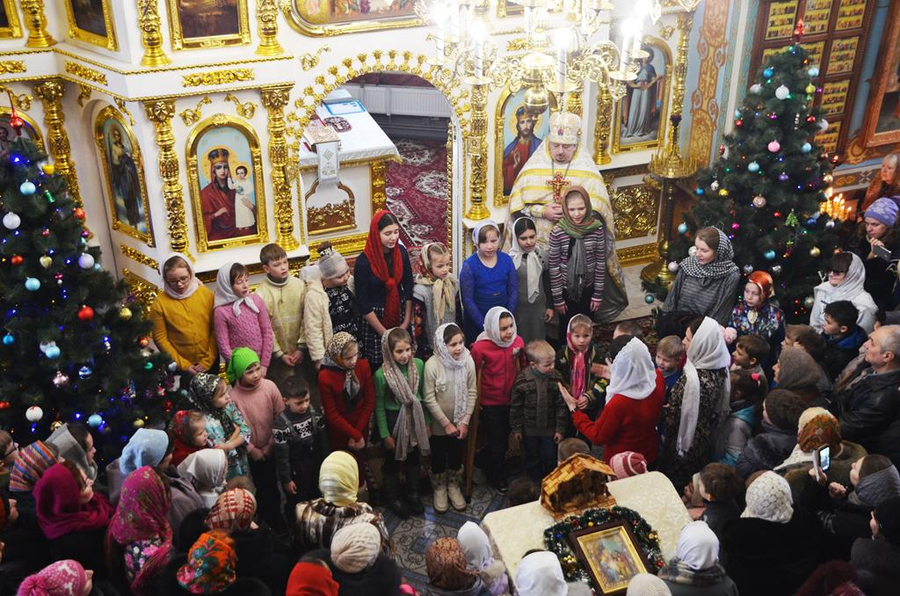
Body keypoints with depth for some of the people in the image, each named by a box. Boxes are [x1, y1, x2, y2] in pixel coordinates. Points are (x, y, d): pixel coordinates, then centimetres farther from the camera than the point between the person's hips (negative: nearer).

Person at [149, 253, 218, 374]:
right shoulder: (159, 303, -12)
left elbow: (215, 330, -5)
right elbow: (160, 338, -8)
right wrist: (182, 364, -10)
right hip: (179, 367, -2)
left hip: (210, 363, 2)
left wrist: (208, 361, -8)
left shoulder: (206, 294, -8)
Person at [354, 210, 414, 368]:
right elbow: (363, 303, -14)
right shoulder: (364, 262, -19)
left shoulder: (401, 252, -6)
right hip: (374, 319, -4)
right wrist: (385, 333, -13)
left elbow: (408, 288, 3)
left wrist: (407, 321, -3)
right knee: (378, 366, 5)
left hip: (399, 315, 4)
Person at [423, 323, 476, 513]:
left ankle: (454, 486, 42)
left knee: (457, 456, 19)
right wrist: (446, 423, -14)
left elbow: (472, 393, -6)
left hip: (460, 423, 2)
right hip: (439, 424, -2)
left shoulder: (468, 361, -14)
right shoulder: (432, 365, -22)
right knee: (438, 458, 16)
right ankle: (439, 489, 38)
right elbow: (429, 399, -16)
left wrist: (465, 421, -9)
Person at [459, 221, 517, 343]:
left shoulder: (506, 260, -3)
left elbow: (513, 291, 1)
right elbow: (468, 300, -13)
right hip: (477, 320, -3)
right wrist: (484, 325, -15)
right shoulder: (469, 266, -14)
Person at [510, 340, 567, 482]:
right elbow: (515, 407, -7)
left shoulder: (556, 378, -13)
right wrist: (516, 428, -3)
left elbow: (561, 406, -6)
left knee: (550, 459, 15)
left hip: (549, 429, 1)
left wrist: (560, 429, -4)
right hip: (529, 429, -1)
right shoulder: (522, 380, -18)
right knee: (532, 459, 17)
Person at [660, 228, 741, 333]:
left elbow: (722, 314, -9)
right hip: (677, 321, 3)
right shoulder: (688, 264, -2)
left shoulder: (730, 276, -12)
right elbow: (672, 297, 6)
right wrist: (665, 318, 3)